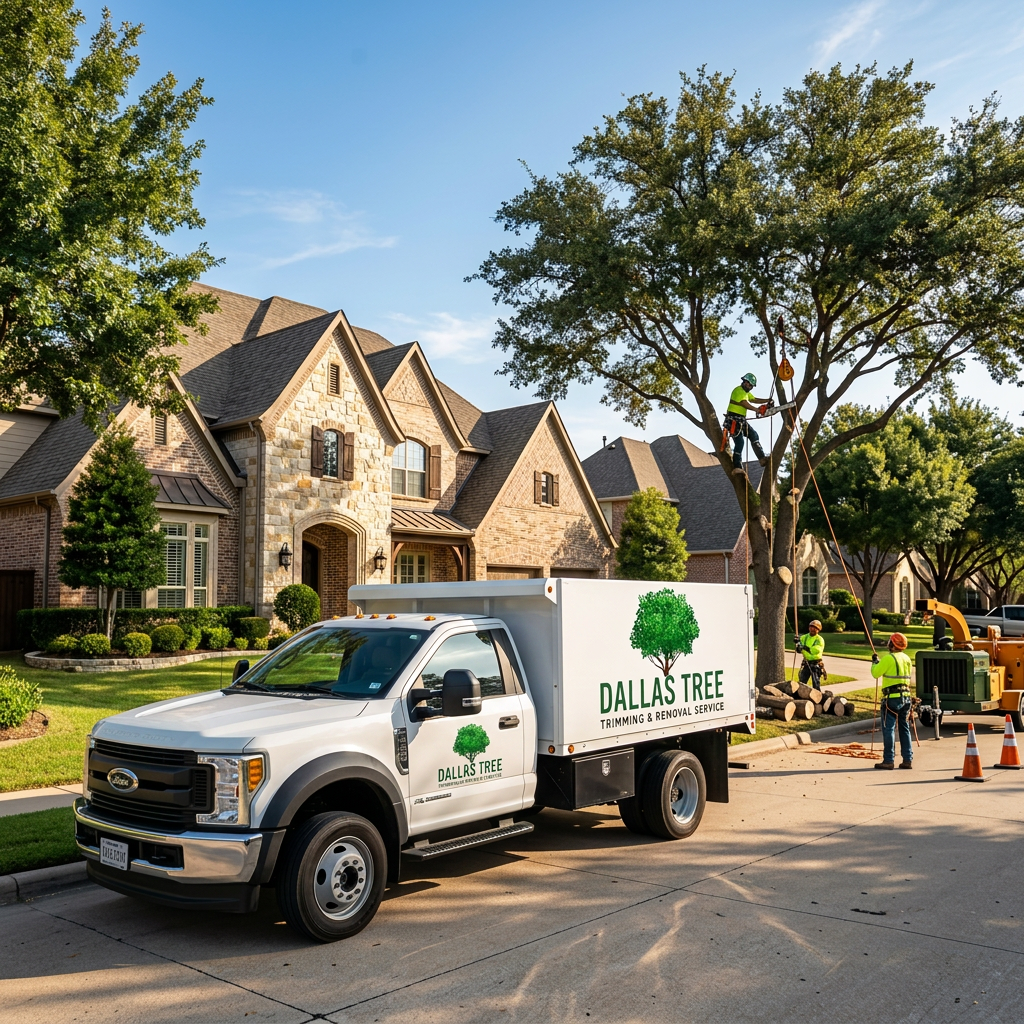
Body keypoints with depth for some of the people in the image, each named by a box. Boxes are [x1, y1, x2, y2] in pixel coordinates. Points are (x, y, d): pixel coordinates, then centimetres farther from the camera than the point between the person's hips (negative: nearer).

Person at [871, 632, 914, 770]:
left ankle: (888, 760, -4)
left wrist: (875, 662, 10)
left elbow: (876, 673, -9)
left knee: (888, 729, -3)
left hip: (892, 698, -7)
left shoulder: (888, 658, -13)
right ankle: (907, 759, 15)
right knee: (905, 729, 13)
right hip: (906, 697, 7)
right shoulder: (907, 658, 11)